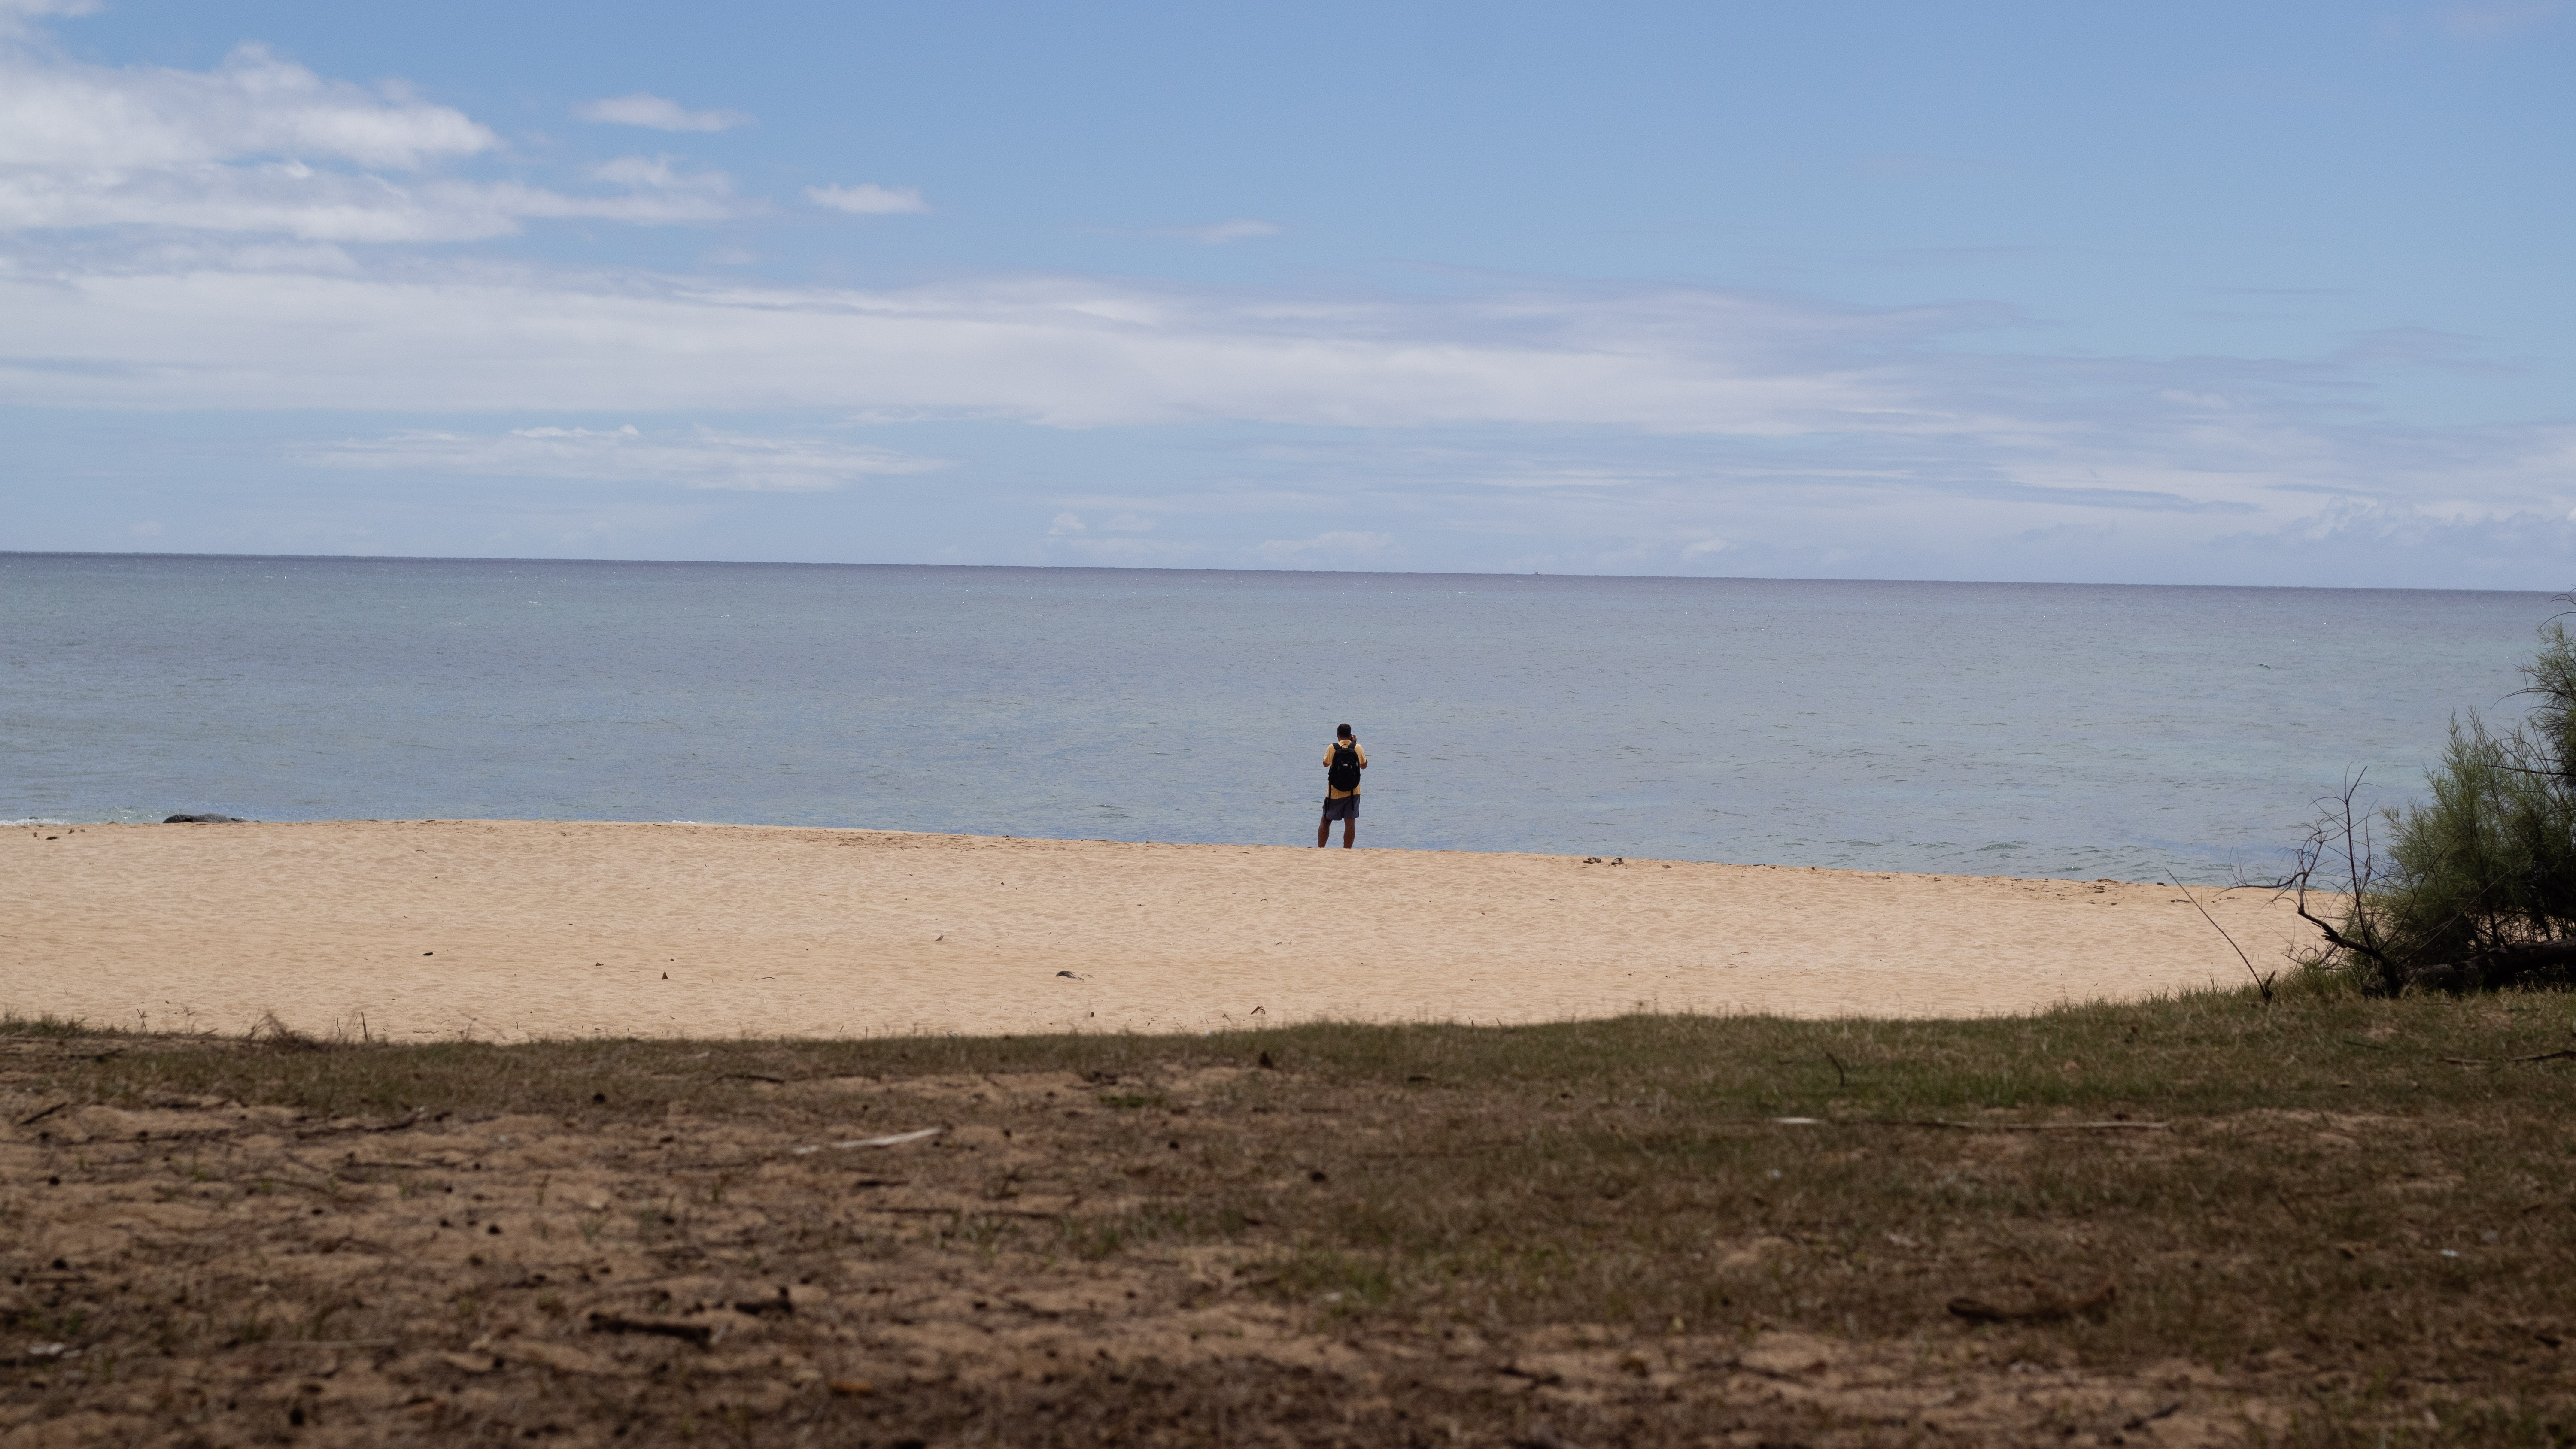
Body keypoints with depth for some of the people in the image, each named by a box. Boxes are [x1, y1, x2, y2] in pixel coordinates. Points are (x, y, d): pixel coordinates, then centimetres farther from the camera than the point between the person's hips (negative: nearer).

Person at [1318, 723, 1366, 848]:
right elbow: (1364, 766, 12)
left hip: (1334, 793, -1)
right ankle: (1347, 850, -2)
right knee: (1350, 822, 2)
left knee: (1326, 821, 10)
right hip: (1353, 792, 1)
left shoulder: (1332, 748, -7)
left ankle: (1320, 848, 8)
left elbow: (1326, 764, 11)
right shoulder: (1358, 748, -4)